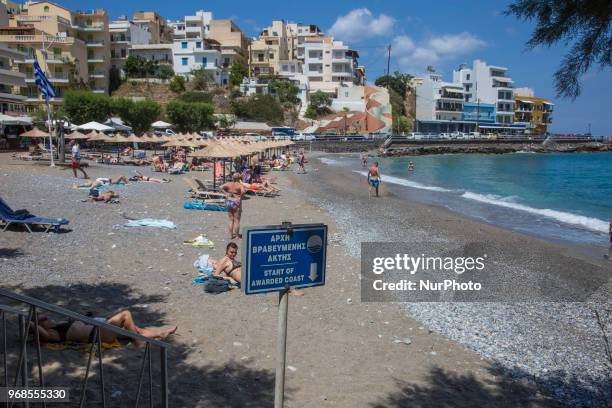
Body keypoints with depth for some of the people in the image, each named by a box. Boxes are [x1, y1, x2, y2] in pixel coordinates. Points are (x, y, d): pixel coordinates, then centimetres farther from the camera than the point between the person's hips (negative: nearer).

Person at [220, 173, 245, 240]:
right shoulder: (240, 185, -13)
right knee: (237, 220, 5)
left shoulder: (229, 184, 4)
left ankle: (231, 235, 18)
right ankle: (237, 236, 10)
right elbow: (243, 191, -31)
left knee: (231, 220, 15)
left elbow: (221, 187, 0)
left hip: (228, 202, 5)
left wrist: (226, 193, -2)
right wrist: (240, 197, -16)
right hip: (236, 202, -5)